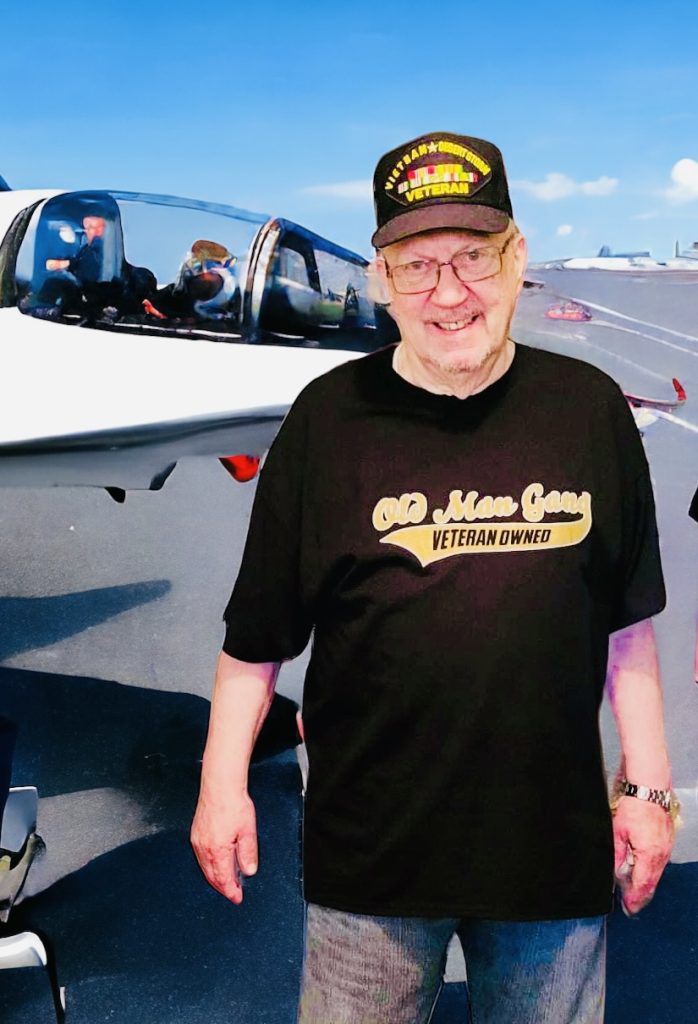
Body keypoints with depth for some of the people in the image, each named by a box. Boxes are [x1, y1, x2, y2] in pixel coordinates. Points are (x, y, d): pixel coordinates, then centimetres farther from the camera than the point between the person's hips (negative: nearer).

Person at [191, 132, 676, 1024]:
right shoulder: (330, 417, -6)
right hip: (370, 850, -1)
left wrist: (646, 785, 7)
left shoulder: (589, 408, -1)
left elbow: (627, 624, 6)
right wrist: (223, 781, 0)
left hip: (556, 849, 2)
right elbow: (258, 634, 0)